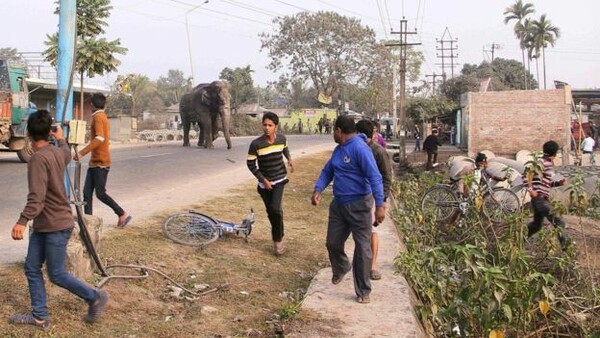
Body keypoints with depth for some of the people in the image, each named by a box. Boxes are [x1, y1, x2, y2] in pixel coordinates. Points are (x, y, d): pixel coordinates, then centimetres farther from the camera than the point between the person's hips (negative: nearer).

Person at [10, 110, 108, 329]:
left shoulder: (38, 158, -21)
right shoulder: (57, 152, 5)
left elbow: (36, 197, -29)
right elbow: (68, 155, 32)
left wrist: (22, 222, -35)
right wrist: (61, 138, 50)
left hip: (56, 225, -9)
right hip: (43, 225, 9)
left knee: (57, 275, 2)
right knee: (32, 269, 11)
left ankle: (95, 298, 18)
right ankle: (39, 316, 18)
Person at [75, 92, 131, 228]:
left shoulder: (98, 117, -14)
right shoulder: (103, 117, 17)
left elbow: (99, 139, -29)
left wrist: (82, 153, -32)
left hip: (100, 163, -10)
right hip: (94, 162, 10)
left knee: (100, 193, -5)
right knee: (87, 192, 5)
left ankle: (123, 214, 5)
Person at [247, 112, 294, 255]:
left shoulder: (282, 138, -7)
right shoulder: (256, 144, -17)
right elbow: (250, 164, -8)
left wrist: (289, 158, -1)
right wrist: (263, 180, -14)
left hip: (279, 180, 0)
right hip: (265, 182, 0)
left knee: (275, 208, -17)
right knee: (270, 211, 10)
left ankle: (278, 238, 2)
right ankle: (277, 234, 36)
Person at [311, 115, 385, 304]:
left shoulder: (359, 148, -19)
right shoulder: (338, 149, 10)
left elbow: (375, 177, -24)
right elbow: (327, 172, 17)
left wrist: (380, 205, -30)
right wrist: (318, 190, -2)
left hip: (359, 205, -8)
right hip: (338, 204, 8)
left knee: (362, 248, 1)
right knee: (333, 243, 16)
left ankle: (363, 292, 12)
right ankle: (341, 269, 47)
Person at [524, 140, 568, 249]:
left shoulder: (550, 164, 16)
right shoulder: (541, 163, -14)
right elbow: (526, 175, -20)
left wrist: (559, 182, 6)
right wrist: (530, 190, -23)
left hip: (543, 199, 10)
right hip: (540, 199, -10)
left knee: (536, 225, 21)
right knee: (559, 223, -13)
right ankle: (564, 246, -12)